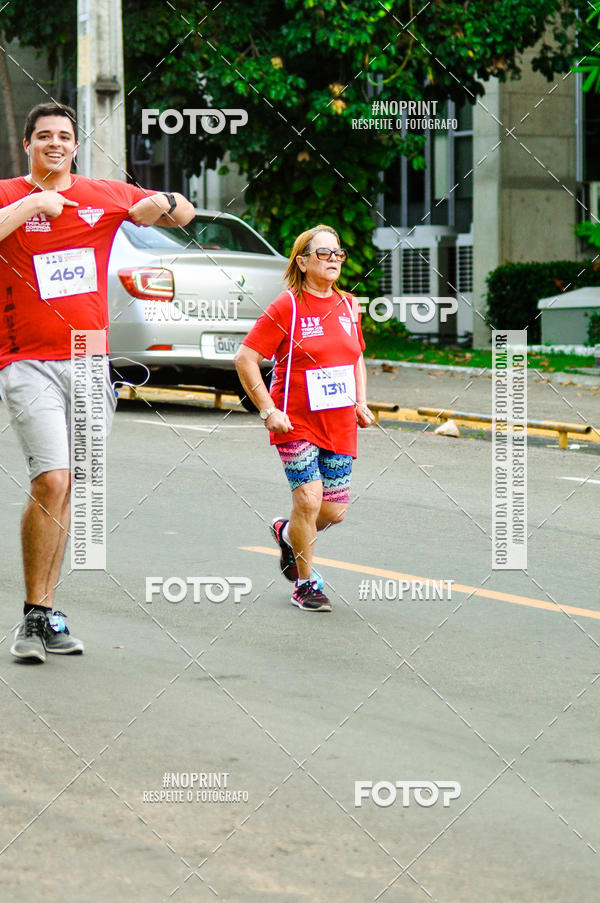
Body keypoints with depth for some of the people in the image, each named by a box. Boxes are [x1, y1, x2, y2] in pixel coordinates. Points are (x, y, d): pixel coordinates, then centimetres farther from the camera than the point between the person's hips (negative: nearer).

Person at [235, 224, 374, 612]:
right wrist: (268, 410, -14)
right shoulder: (287, 307, -10)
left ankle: (288, 533, 36)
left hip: (340, 425, 5)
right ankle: (306, 583, 7)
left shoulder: (348, 306, 8)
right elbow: (246, 358, -9)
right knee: (309, 500, -12)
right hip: (297, 421, -5)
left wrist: (361, 402, 10)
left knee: (335, 510, 3)